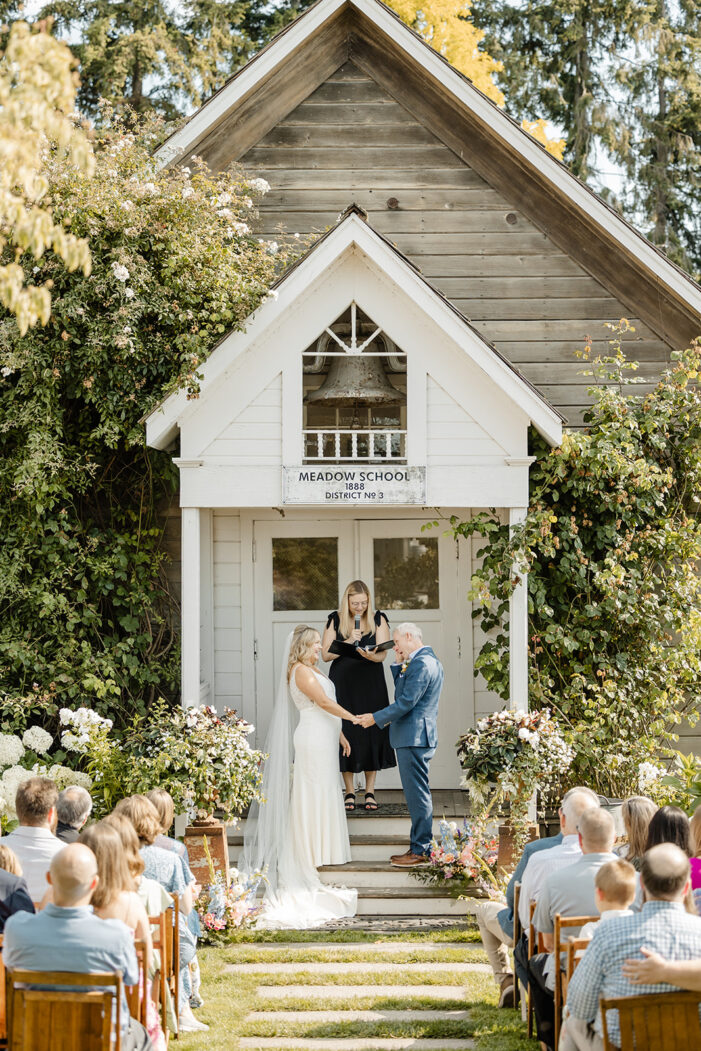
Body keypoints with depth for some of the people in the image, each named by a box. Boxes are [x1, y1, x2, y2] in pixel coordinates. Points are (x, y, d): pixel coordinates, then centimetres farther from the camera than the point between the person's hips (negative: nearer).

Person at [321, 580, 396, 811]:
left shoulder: (378, 620, 2)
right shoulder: (335, 620, 2)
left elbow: (382, 654, -6)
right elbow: (326, 654, -3)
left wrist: (370, 655, -28)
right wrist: (348, 642, -16)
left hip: (370, 685, 0)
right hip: (342, 685, 0)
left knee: (371, 735, -2)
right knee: (345, 735, -2)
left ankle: (370, 791, 6)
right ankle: (349, 792, 7)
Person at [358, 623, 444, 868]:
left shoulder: (421, 664, -17)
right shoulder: (429, 660, 16)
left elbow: (407, 702, -21)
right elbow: (403, 689, 22)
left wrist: (376, 718, -14)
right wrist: (400, 664, 10)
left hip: (414, 737, -11)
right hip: (415, 737, 11)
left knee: (418, 794, -7)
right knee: (417, 794, 14)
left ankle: (421, 852, -4)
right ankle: (419, 847, 20)